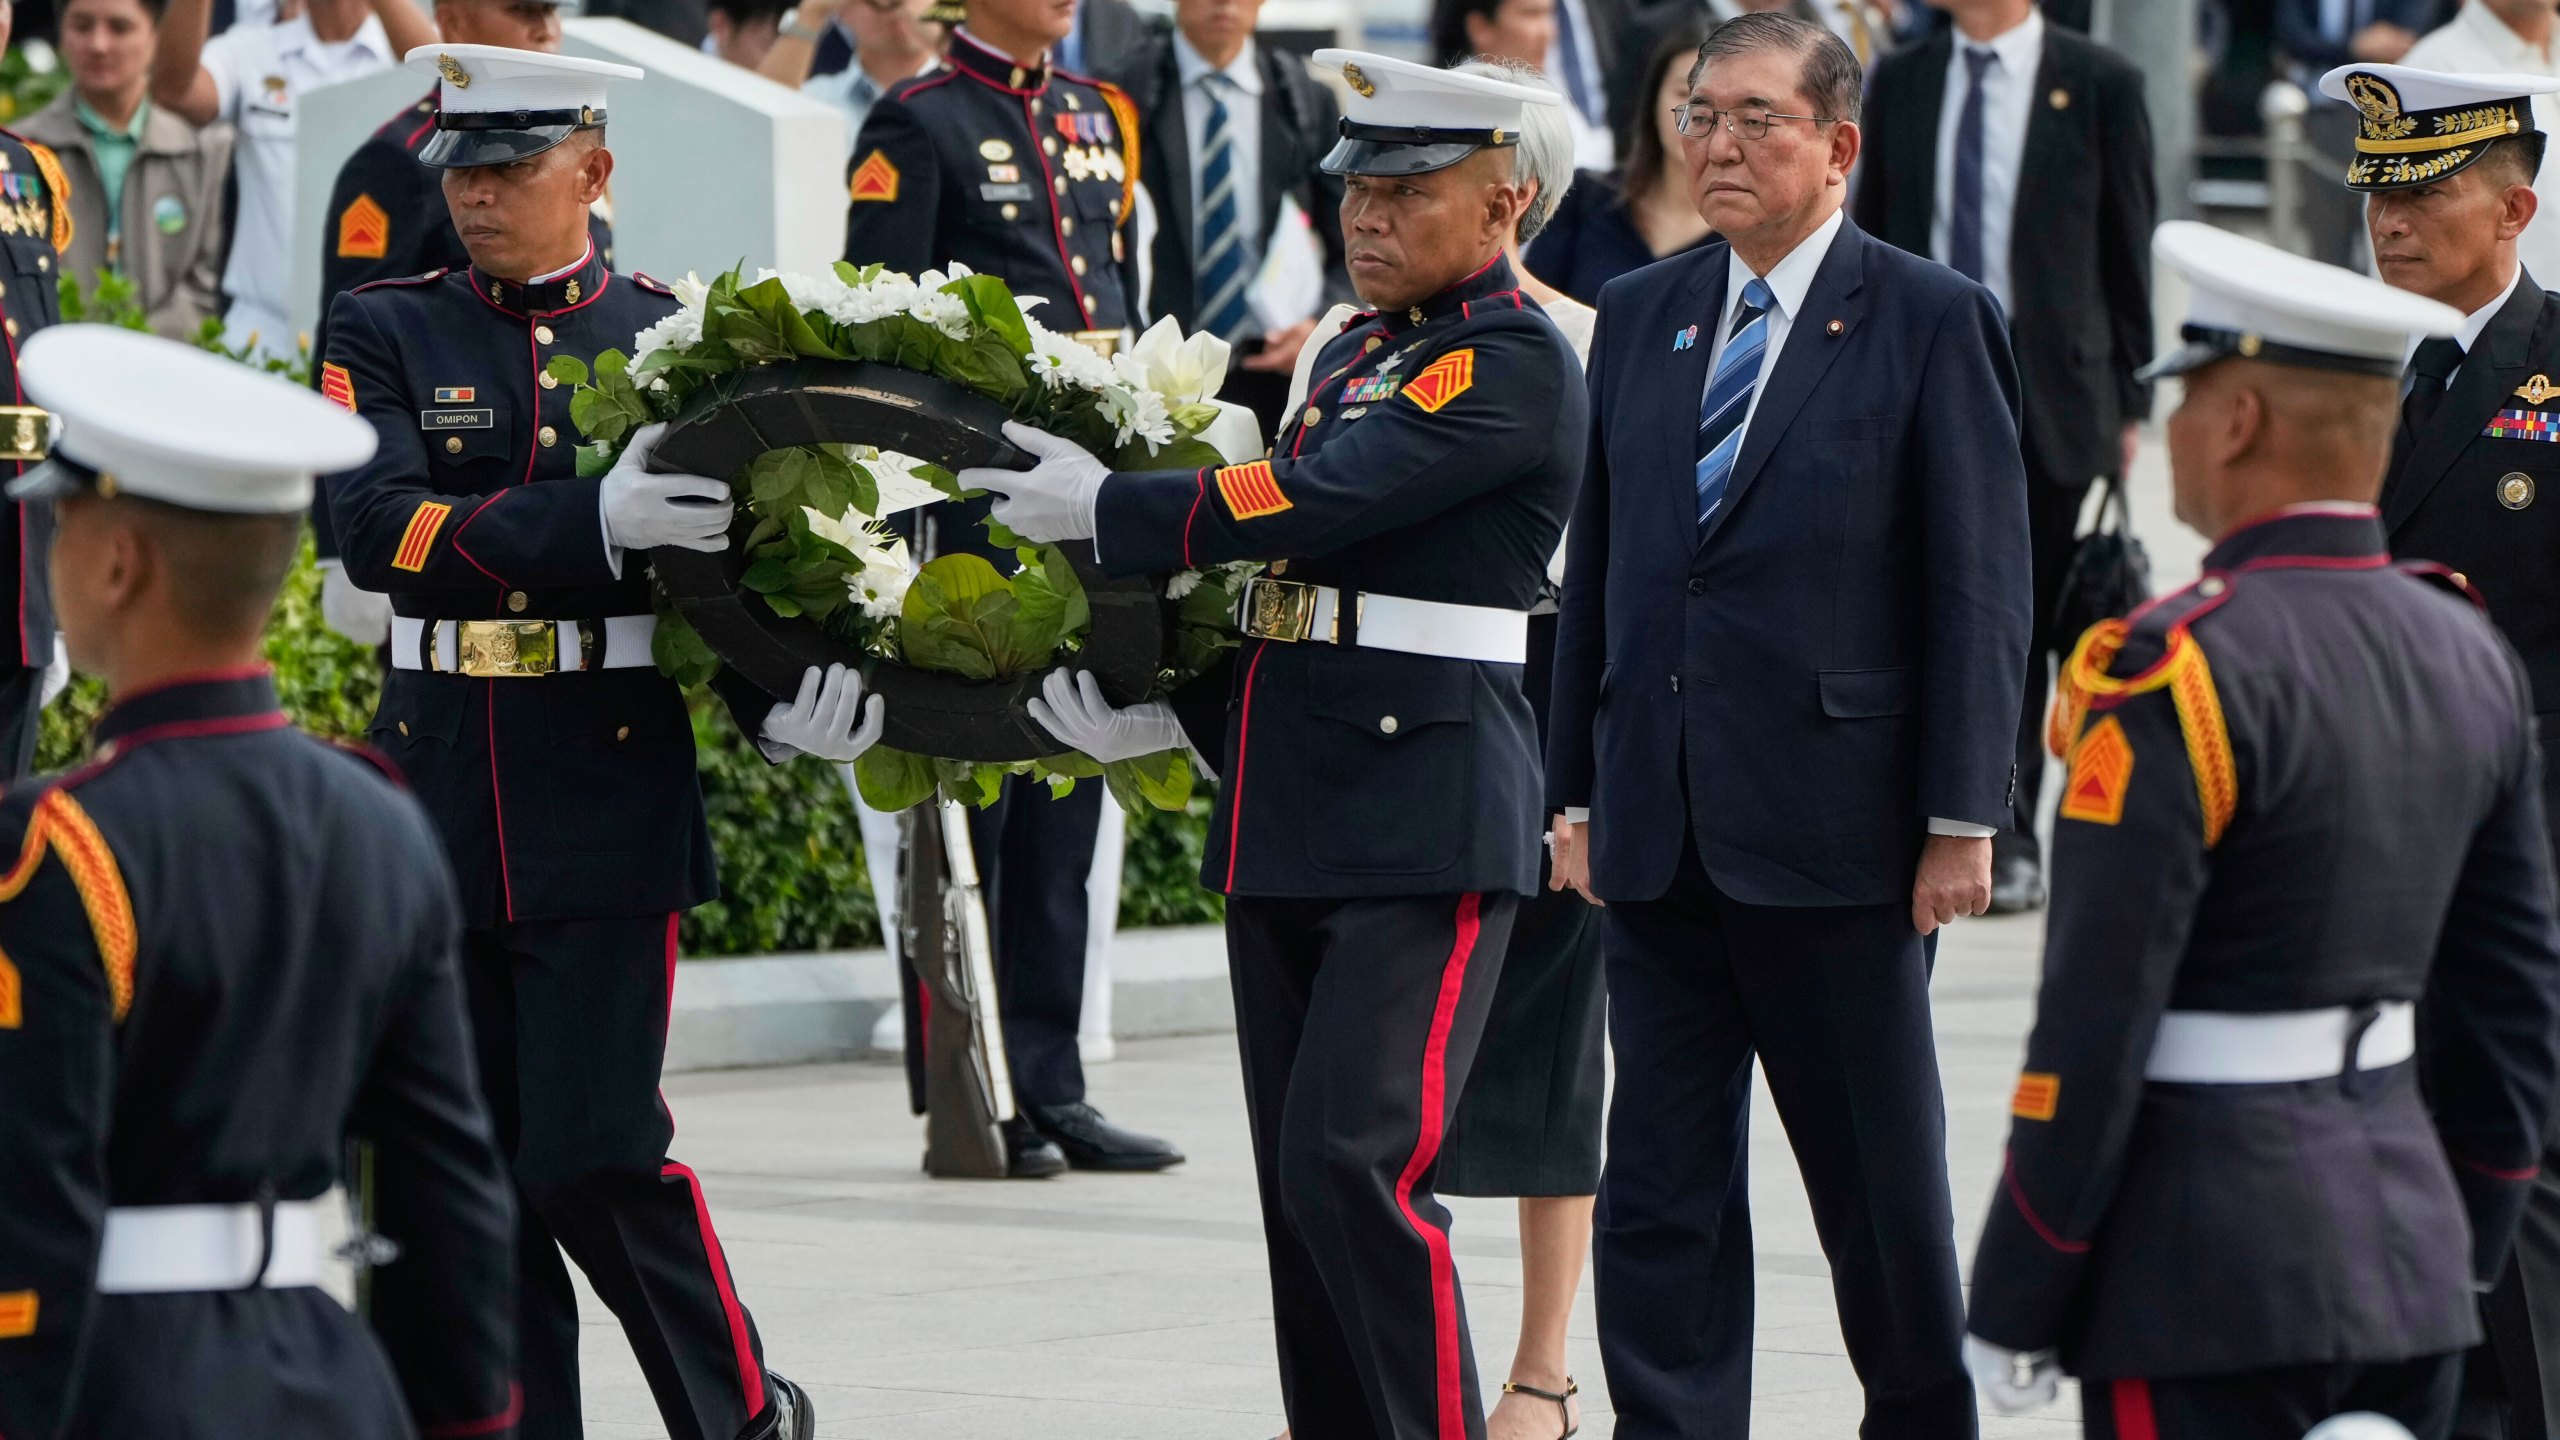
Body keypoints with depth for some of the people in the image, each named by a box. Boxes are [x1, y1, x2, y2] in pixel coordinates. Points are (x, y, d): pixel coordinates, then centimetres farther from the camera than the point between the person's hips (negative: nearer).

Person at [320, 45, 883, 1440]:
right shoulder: (386, 337, 4)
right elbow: (378, 528, -13)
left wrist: (783, 700, -14)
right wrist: (596, 519, -25)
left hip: (609, 796, -2)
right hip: (436, 788, 2)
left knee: (596, 1152, -8)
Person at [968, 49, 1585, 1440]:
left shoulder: (1516, 360, -9)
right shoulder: (1353, 355, 19)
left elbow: (1323, 501, -19)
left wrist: (1105, 508, -11)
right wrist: (1168, 718, 8)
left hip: (1429, 828, -9)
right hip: (1286, 826, 9)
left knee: (1355, 1167, -16)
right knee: (1301, 1185, 8)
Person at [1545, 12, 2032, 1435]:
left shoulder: (1931, 321, -3)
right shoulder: (1640, 316, 12)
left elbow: (1981, 587, -6)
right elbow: (1597, 568, 14)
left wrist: (1962, 821, -11)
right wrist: (1579, 793, 10)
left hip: (1835, 835, -5)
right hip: (1661, 833, 5)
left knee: (1880, 1186, 5)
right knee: (1662, 1191, 4)